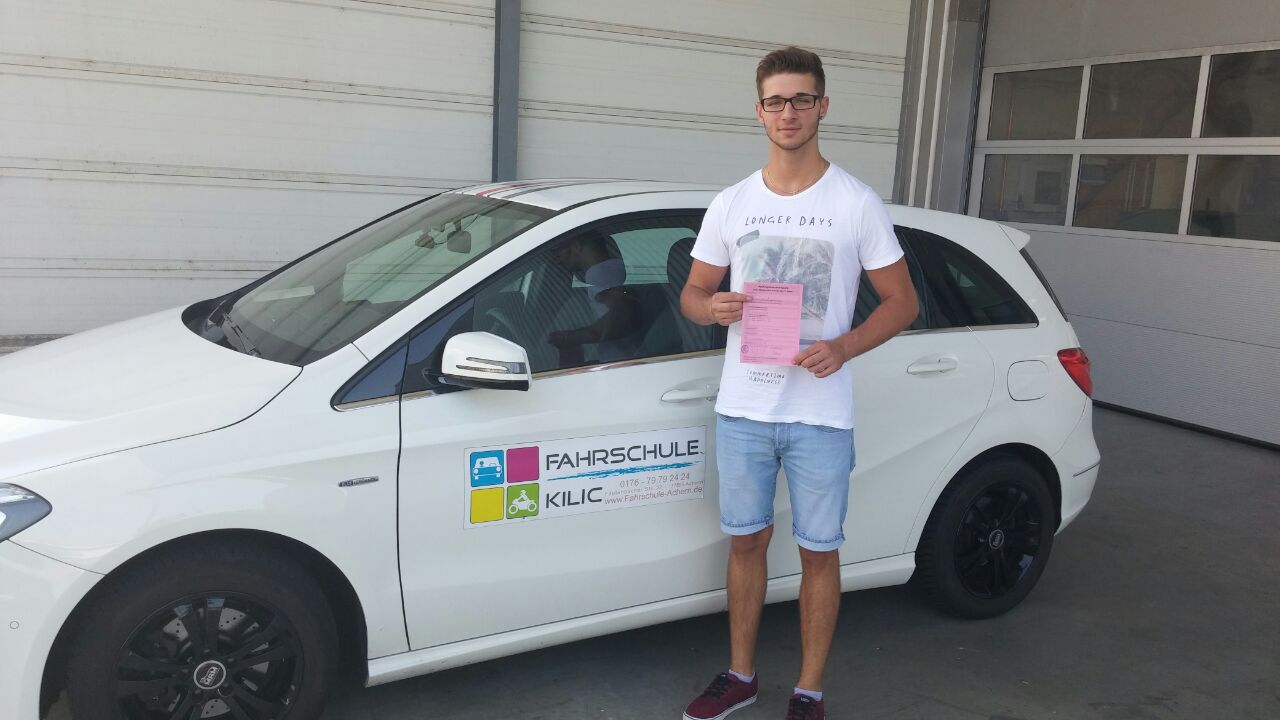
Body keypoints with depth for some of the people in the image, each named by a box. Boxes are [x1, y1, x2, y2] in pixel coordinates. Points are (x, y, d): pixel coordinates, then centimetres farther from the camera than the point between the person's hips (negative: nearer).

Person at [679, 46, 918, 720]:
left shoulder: (857, 203, -3)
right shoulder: (731, 204, 6)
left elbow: (902, 301, 0)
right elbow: (692, 293, 11)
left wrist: (844, 346, -18)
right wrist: (712, 308, -14)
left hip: (821, 414, -3)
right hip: (742, 408, 3)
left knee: (818, 553, 7)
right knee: (746, 540, 14)